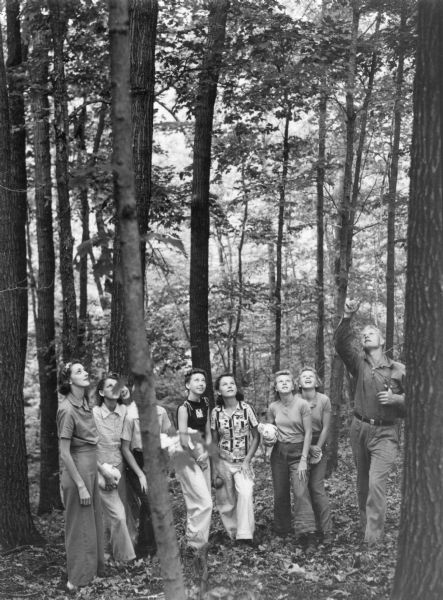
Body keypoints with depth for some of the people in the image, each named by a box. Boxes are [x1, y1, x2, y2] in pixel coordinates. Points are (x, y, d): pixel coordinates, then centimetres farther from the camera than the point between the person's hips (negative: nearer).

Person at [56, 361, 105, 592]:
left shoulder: (84, 404, 7)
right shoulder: (67, 410, -18)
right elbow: (64, 453, -19)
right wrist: (80, 485, -19)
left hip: (90, 469, 8)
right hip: (76, 470, -8)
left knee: (93, 523, 16)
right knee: (80, 527, 2)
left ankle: (92, 572, 29)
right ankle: (77, 581, 14)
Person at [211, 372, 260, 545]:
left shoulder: (246, 408, -7)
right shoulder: (216, 412, -3)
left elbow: (256, 437, -1)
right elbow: (214, 442, 4)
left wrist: (247, 461, -9)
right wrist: (215, 469, -1)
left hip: (243, 462, -2)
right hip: (223, 463, 2)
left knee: (245, 494, -24)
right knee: (226, 503, 3)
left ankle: (245, 535, -20)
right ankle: (233, 534, 22)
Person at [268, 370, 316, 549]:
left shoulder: (302, 404, -9)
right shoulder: (273, 408, 3)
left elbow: (308, 433, -8)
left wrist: (303, 460, -12)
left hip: (298, 451, -4)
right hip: (279, 452, 4)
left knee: (301, 492, -16)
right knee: (280, 493, 8)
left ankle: (306, 533, -18)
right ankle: (282, 530, 23)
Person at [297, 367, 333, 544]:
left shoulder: (324, 400, -9)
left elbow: (325, 428, -5)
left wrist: (317, 448, -8)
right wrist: (308, 448, -11)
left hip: (319, 445, -1)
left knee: (317, 488, -8)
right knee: (304, 487, 1)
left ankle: (326, 530, -2)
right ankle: (315, 524, 13)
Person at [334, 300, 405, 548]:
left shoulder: (399, 370, -1)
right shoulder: (359, 363, 4)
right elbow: (341, 344, -12)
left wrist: (396, 399, -15)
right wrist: (347, 319, -26)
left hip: (385, 432, -3)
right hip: (360, 428, 4)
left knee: (376, 483, -14)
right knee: (363, 484, 13)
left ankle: (373, 540, -11)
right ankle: (366, 526, 28)